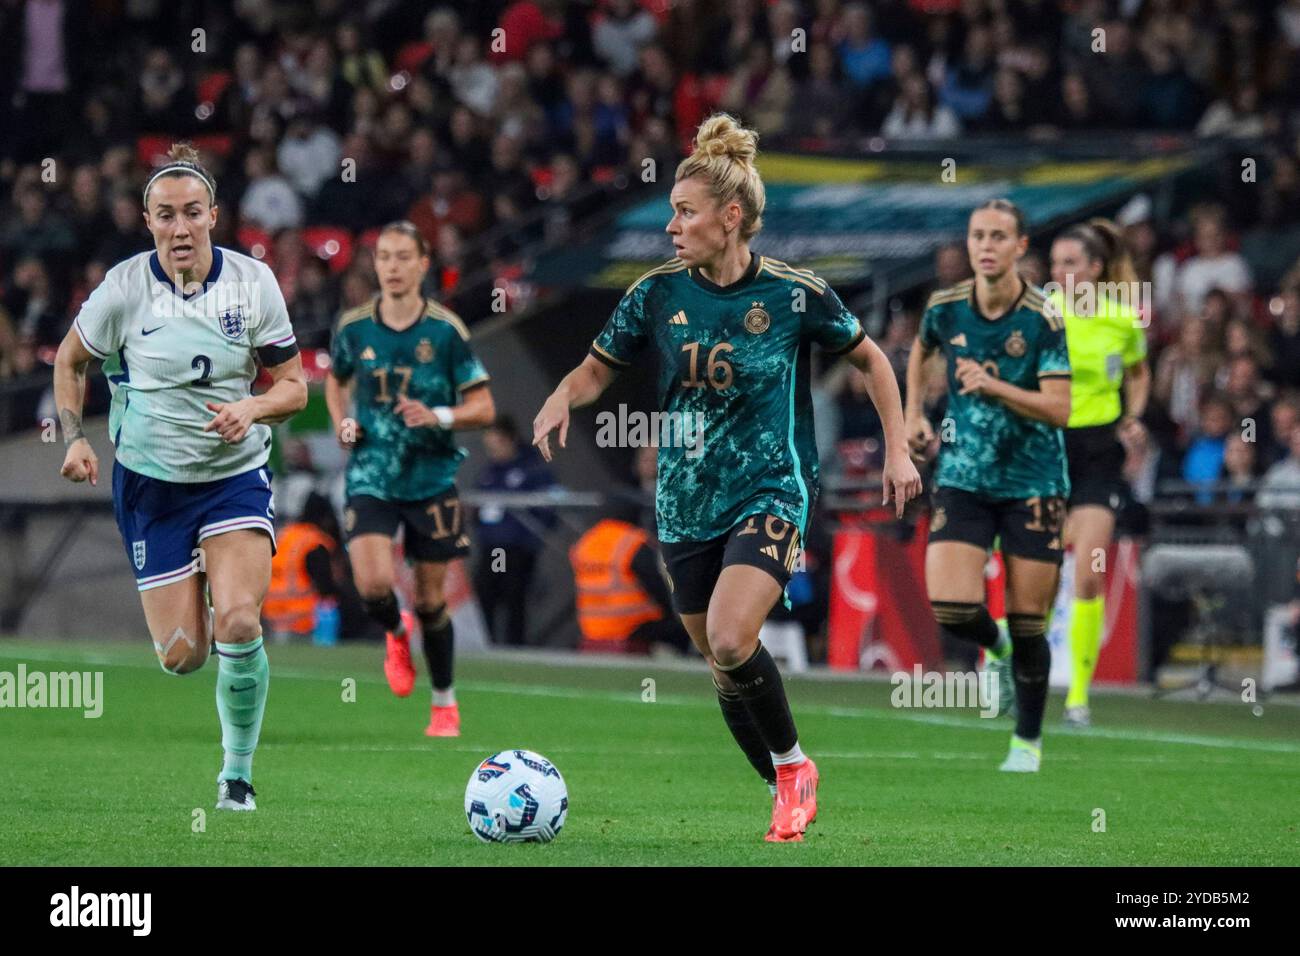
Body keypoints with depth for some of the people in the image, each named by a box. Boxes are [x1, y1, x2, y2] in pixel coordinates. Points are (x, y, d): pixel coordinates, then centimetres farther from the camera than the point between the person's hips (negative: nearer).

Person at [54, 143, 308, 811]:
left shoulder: (253, 283, -8)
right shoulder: (123, 289, -11)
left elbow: (294, 386, 0)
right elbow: (70, 360, 8)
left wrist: (253, 407, -21)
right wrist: (73, 438, -4)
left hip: (235, 476, 0)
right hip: (151, 483, 0)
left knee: (238, 624, -22)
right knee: (181, 657, -1)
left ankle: (238, 774, -2)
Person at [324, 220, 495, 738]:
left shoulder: (446, 330, -7)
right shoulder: (353, 326, -1)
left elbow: (484, 407, -4)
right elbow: (336, 379, 20)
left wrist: (438, 416, -22)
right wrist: (341, 422, 1)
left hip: (432, 478, -1)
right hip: (370, 476, 1)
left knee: (429, 598, 5)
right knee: (373, 584, -19)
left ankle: (445, 703, 26)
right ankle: (396, 634, 18)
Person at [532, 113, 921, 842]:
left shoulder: (795, 295, -9)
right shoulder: (657, 295, -2)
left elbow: (870, 358, 7)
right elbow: (599, 369, 9)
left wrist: (898, 449, 3)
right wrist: (565, 397, -13)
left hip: (771, 492, -4)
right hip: (688, 503, 4)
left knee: (730, 640, -25)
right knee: (723, 666, 8)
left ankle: (793, 762, -1)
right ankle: (788, 796, 26)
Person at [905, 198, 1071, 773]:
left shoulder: (1043, 319, -13)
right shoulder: (945, 307, -2)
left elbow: (1059, 409, -17)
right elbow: (922, 349, 23)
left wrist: (993, 386, -28)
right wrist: (913, 414, 15)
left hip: (1033, 482, -2)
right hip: (963, 478, 2)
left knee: (1027, 623, 1)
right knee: (950, 608, -13)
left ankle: (1028, 741, 20)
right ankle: (995, 649, 23)